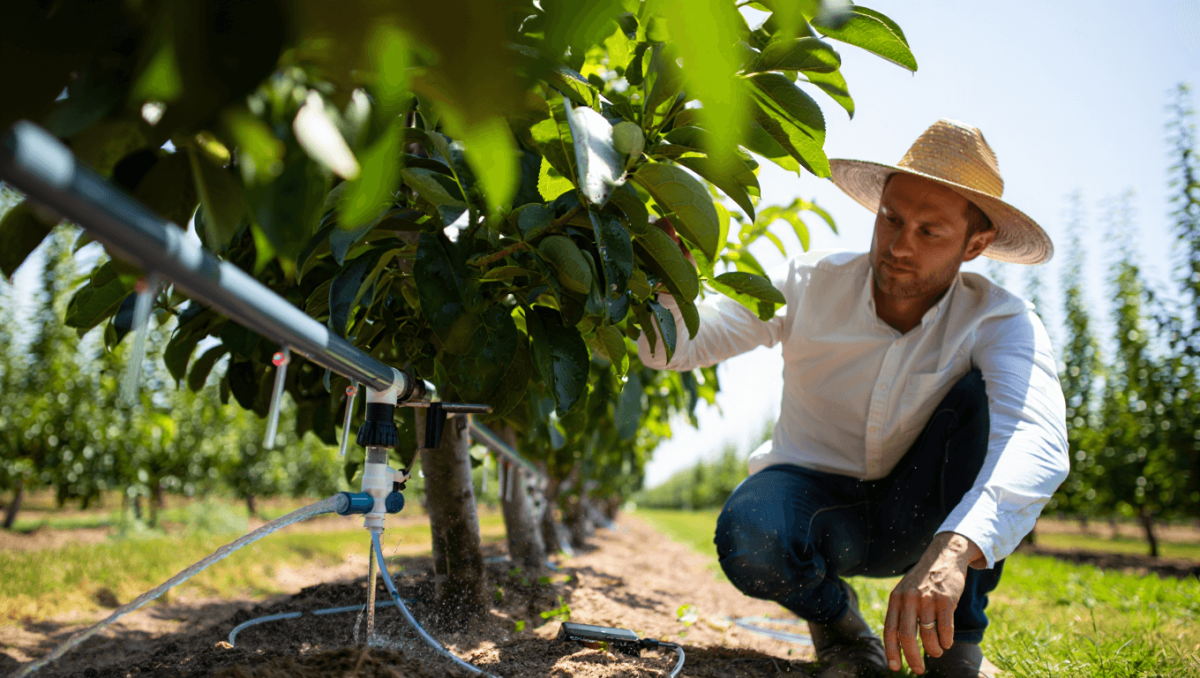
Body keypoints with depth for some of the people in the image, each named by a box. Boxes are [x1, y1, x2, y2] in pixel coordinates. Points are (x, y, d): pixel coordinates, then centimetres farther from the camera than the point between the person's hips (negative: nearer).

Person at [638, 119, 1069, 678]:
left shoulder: (1000, 322, -17)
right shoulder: (810, 286, -14)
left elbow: (1038, 440, -38)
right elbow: (671, 348, -16)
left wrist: (954, 550, -57)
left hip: (918, 514, 1)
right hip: (816, 497, 0)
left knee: (983, 395, -27)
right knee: (749, 538, -36)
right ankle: (832, 612, 1)